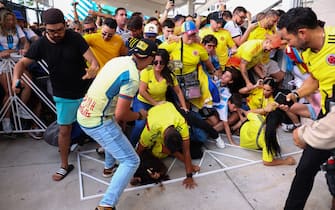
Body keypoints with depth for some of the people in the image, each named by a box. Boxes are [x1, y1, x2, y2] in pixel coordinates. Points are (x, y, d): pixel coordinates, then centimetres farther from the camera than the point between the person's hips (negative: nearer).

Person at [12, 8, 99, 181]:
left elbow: (92, 59, -20)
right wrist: (16, 78, -28)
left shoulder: (75, 38, -14)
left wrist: (94, 67, -45)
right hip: (64, 96, 1)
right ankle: (65, 166, 25)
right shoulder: (41, 44, -9)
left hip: (86, 91, 0)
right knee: (64, 130, 8)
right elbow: (23, 63, -6)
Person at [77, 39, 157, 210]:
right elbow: (120, 114, -22)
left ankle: (109, 167, 56)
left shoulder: (118, 60, 4)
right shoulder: (132, 77, -22)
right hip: (97, 122, -9)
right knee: (131, 161, -2)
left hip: (84, 114, 9)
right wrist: (140, 115, -2)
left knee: (115, 134, 37)